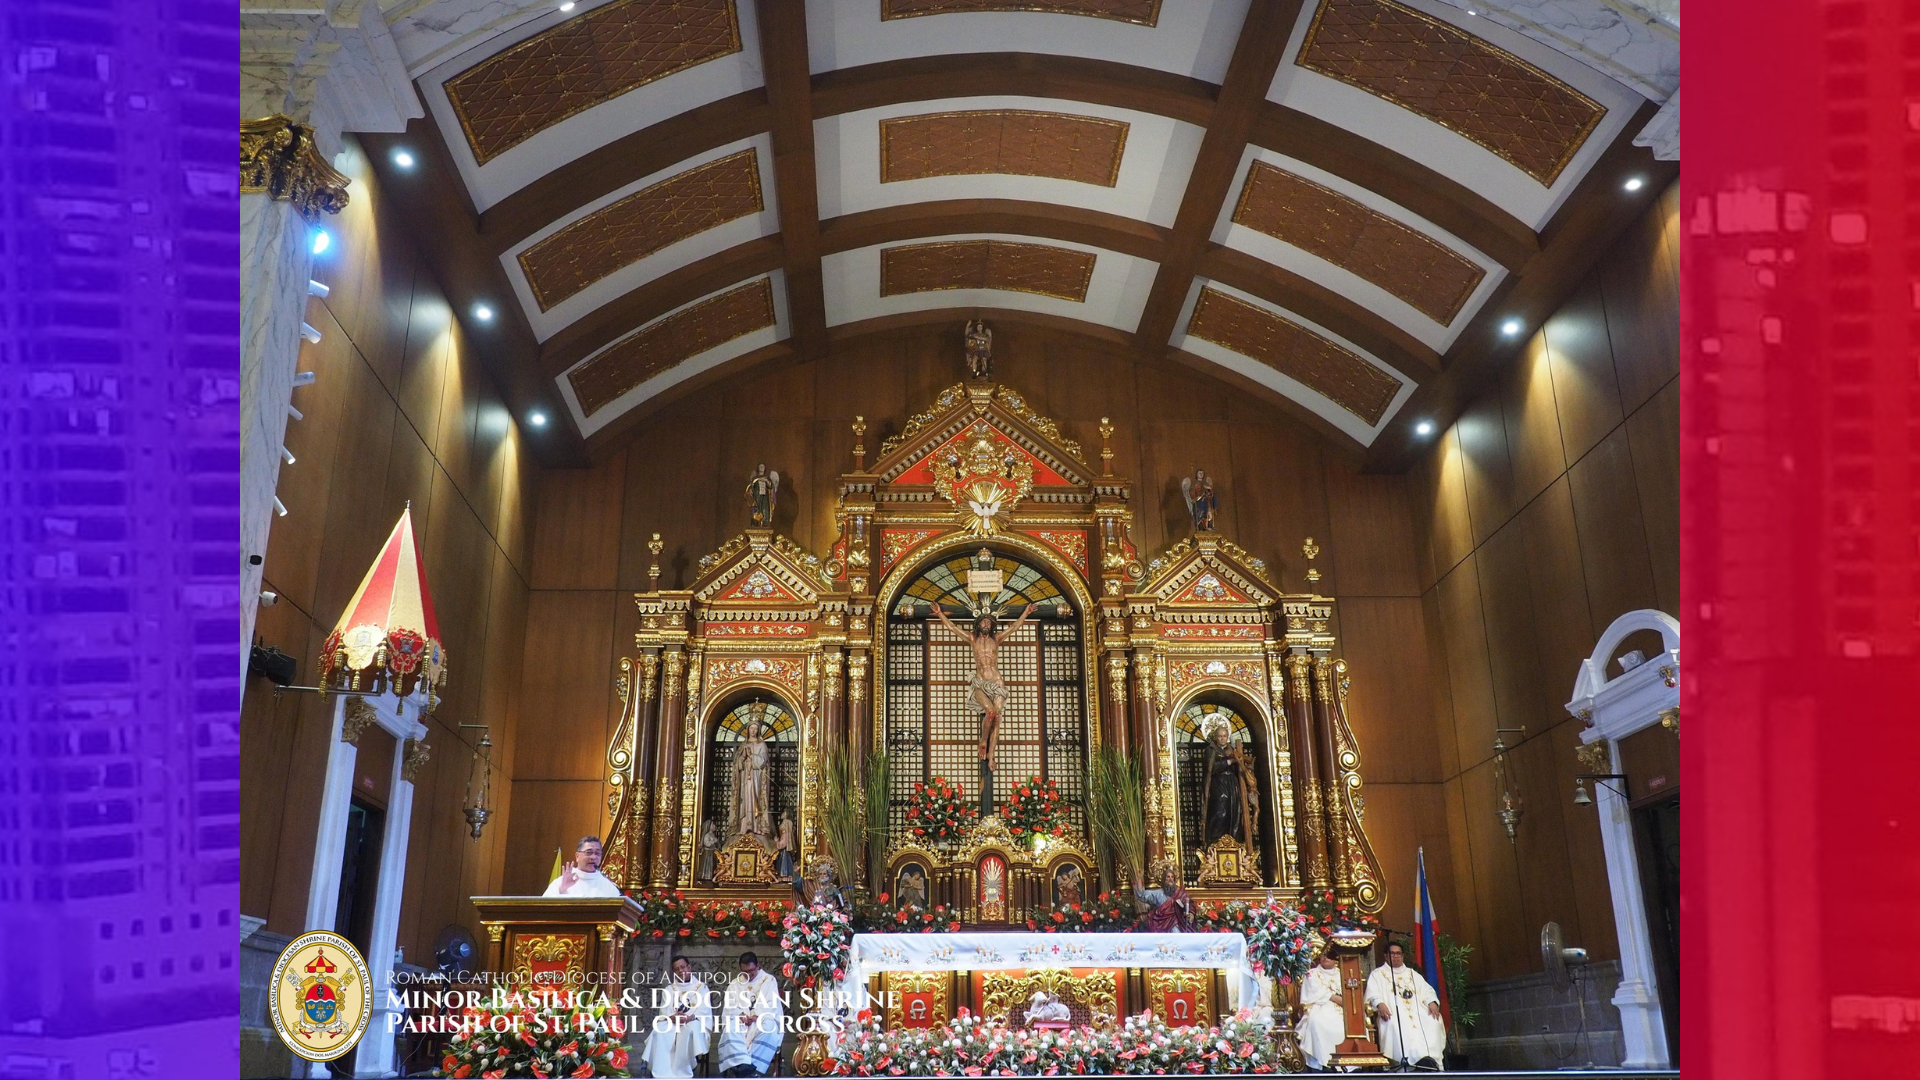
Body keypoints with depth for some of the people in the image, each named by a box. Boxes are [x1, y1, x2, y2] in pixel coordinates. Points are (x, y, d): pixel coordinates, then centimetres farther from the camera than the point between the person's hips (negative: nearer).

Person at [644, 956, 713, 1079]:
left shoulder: (702, 987, 13)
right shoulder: (669, 989, 21)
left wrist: (689, 1018, -21)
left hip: (694, 1023, -2)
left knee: (691, 1029, -39)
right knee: (659, 1031, -32)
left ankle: (682, 1073, -37)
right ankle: (662, 1074, -36)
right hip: (672, 1023, 3)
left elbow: (704, 1010, -1)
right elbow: (664, 1010, 7)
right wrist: (672, 1017, -17)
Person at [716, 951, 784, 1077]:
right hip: (741, 1020, 2)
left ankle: (754, 1067, -45)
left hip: (763, 1019, -2)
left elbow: (772, 1004, -2)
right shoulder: (734, 983, 19)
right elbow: (728, 1006, 6)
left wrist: (756, 1015, -18)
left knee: (768, 1027, -38)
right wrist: (740, 1015, -15)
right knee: (730, 1027, -33)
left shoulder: (769, 980, 11)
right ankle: (743, 1064, -51)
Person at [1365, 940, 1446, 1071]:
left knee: (1432, 1023, -28)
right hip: (1393, 1013, -4)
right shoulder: (1378, 974, 18)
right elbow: (1373, 994, 2)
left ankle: (1431, 1061, -35)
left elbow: (1427, 991, 18)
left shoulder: (1413, 974, 31)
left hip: (1417, 1011, 4)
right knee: (1397, 1026, -38)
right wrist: (1380, 1004, -21)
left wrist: (1432, 1002, -6)